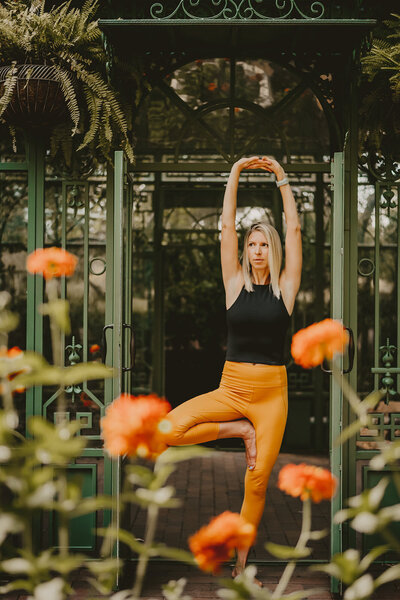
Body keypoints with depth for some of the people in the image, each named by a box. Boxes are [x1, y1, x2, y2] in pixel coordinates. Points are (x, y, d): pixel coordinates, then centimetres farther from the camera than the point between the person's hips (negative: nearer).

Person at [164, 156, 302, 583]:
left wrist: (282, 178, 1)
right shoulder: (235, 284, 5)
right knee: (170, 429, -21)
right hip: (231, 387, 1)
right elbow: (227, 227, 3)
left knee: (258, 479, 1)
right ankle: (239, 431, 0)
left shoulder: (285, 287, 4)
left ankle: (241, 562, 17)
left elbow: (294, 231, 1)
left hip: (271, 392, -1)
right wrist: (235, 175, 1)